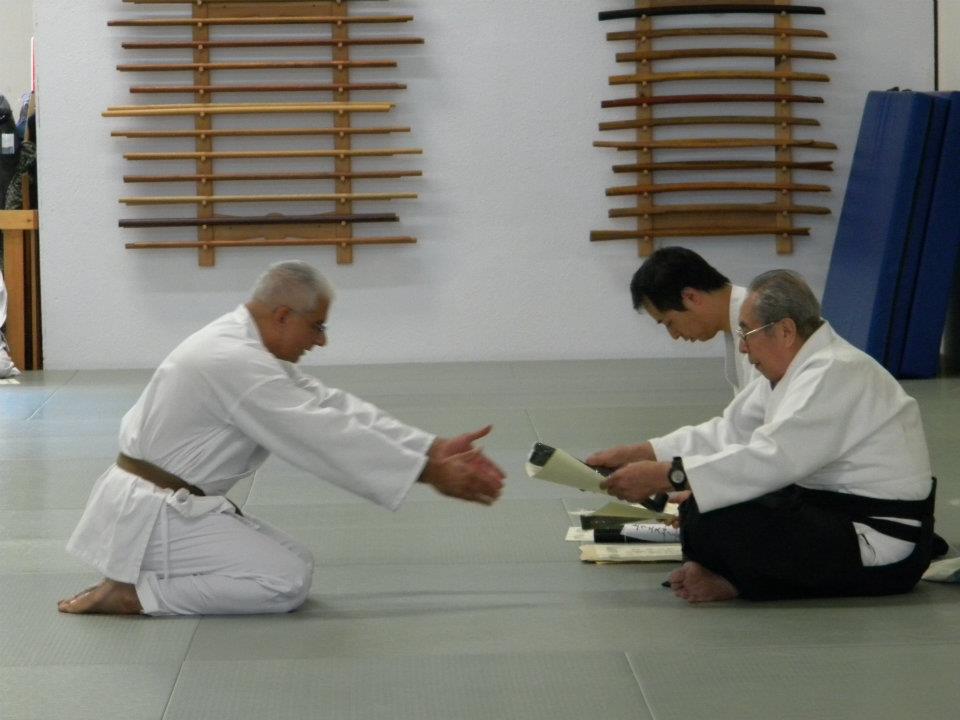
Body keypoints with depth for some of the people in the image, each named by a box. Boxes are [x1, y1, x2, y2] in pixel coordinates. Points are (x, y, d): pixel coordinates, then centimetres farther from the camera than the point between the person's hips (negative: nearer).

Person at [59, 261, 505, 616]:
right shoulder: (234, 363, -23)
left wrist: (435, 450, 1)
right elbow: (327, 435, -24)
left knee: (292, 563, 13)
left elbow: (331, 406, 8)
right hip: (151, 514, -10)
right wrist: (430, 474, -20)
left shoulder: (245, 345, 9)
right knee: (287, 582, -13)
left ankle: (141, 571, 11)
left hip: (171, 502, 10)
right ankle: (134, 593, -9)